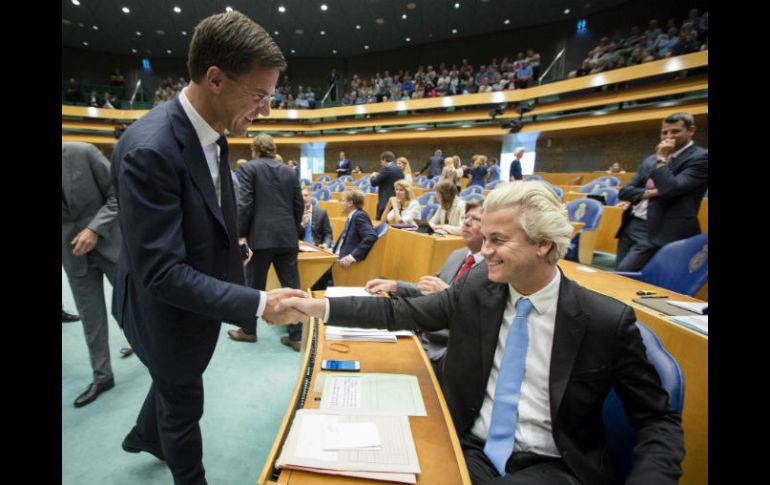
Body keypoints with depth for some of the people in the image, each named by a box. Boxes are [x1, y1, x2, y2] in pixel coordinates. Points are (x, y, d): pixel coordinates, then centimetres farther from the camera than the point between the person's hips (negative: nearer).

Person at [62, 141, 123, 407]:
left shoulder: (83, 153, -13)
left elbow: (118, 194, -10)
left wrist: (95, 228, -20)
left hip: (109, 243, -3)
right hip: (74, 253, 3)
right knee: (91, 316, 10)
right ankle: (102, 376, 25)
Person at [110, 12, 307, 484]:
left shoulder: (210, 132, -5)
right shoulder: (149, 149, -33)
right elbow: (160, 270, -33)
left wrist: (230, 247, 4)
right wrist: (257, 303, -34)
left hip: (196, 296, 8)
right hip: (169, 309, -8)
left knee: (173, 386, 33)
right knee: (184, 404, 18)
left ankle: (146, 435, 63)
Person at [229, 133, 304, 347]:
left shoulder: (249, 168, 0)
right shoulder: (289, 171, 12)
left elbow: (245, 204, -8)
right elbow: (299, 205, 11)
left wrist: (242, 234, 0)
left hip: (261, 236, -3)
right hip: (288, 237, 4)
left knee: (254, 286, 11)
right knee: (291, 286, 6)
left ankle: (248, 330, 26)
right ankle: (296, 335, 11)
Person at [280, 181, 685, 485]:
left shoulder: (608, 321, -12)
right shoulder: (476, 287, -5)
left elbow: (659, 420, -2)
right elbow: (400, 313, -4)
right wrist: (319, 307, -11)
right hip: (471, 449, 2)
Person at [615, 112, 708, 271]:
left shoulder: (701, 157, -4)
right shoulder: (650, 160, 16)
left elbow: (671, 189, -18)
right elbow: (624, 191, 9)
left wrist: (662, 159, -9)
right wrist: (649, 193, -9)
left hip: (659, 232, -7)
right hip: (631, 225, 7)